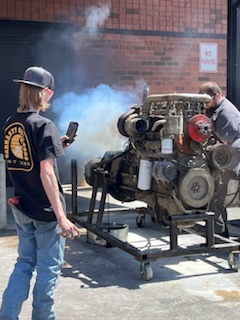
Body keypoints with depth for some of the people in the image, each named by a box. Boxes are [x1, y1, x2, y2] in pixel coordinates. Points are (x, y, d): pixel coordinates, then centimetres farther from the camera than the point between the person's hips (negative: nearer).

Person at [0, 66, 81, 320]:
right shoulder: (44, 125, -17)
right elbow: (46, 172, -24)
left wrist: (57, 145, 16)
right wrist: (61, 216, -24)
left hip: (21, 207, 7)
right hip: (45, 210, -7)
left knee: (25, 263, 18)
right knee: (48, 269, 8)